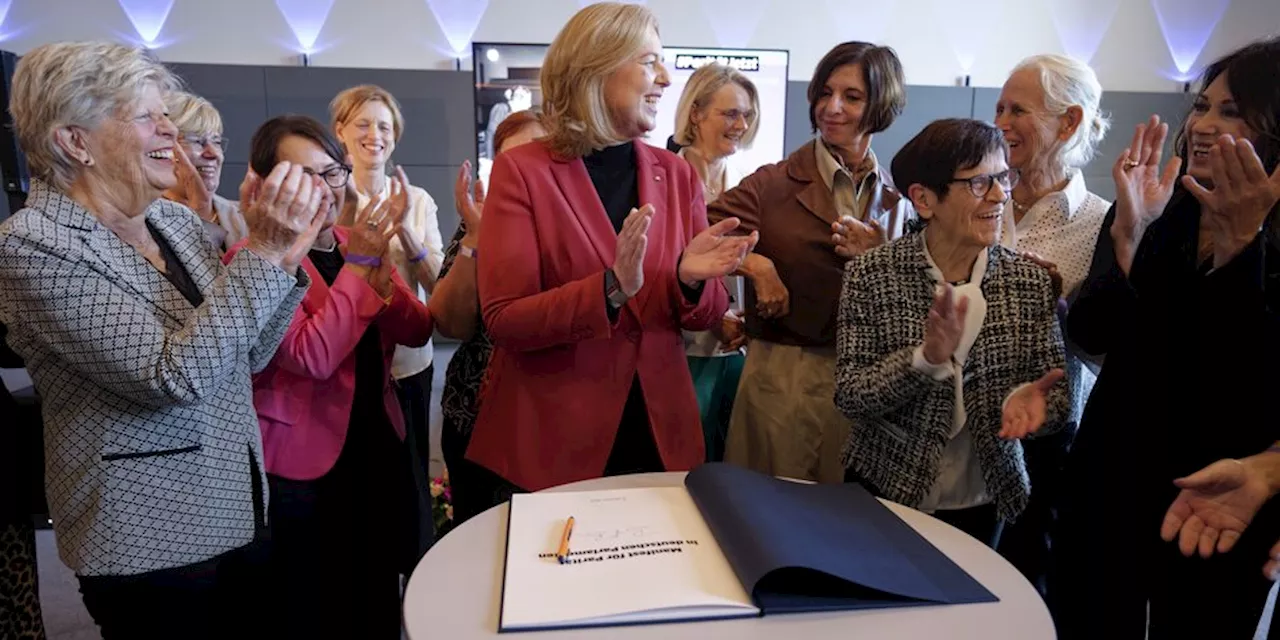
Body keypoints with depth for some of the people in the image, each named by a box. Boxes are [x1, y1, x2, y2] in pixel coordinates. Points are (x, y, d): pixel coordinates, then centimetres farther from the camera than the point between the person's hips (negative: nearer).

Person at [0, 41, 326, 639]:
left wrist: (284, 252, -8)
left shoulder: (175, 219, 3)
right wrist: (262, 252, -25)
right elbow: (174, 376, -26)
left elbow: (245, 353, 6)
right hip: (150, 541, -6)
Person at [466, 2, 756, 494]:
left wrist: (689, 278, -15)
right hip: (549, 440, -3)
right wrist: (611, 290, -26)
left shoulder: (677, 175, 4)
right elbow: (503, 320, -13)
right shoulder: (522, 172, -8)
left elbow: (703, 316, 7)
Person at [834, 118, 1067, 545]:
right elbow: (850, 397, -17)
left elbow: (1058, 393, -5)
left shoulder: (1031, 282, -7)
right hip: (884, 495, -2)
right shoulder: (872, 275, -14)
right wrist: (925, 358, -33)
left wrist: (1028, 398, -27)